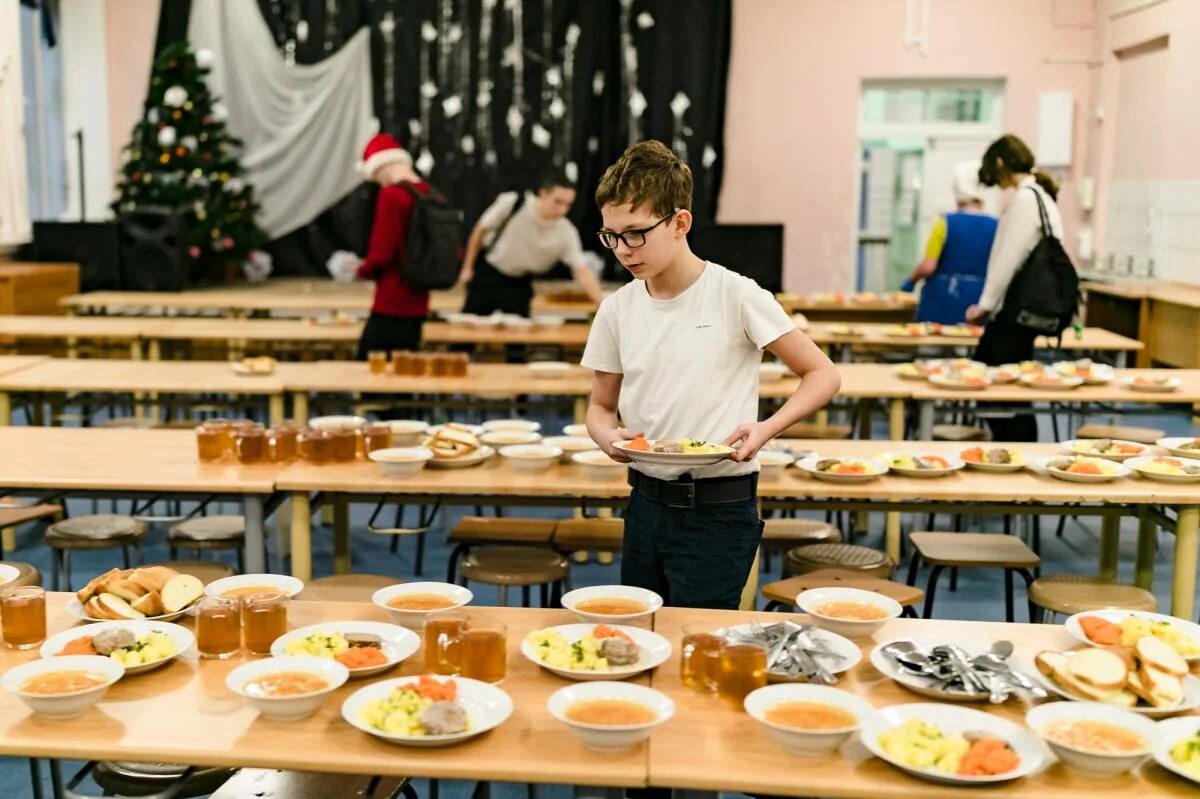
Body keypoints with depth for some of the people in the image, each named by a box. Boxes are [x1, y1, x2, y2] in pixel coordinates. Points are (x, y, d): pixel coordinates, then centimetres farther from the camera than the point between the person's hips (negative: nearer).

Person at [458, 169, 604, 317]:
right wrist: (467, 267, -2)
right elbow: (481, 230, -8)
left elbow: (582, 271, -26)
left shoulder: (566, 233, -21)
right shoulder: (512, 203, -23)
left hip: (519, 284, 1)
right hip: (486, 273, -1)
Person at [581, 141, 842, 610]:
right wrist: (608, 438, -10)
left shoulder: (736, 296, -11)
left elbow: (822, 375, -5)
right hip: (646, 502, 5)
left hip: (719, 509, -5)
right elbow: (601, 405, 12)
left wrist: (767, 429, -20)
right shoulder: (617, 309, 2)